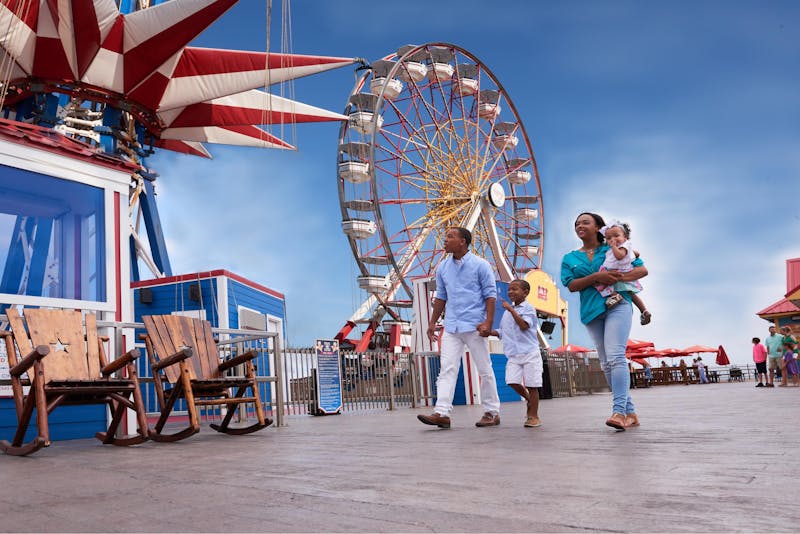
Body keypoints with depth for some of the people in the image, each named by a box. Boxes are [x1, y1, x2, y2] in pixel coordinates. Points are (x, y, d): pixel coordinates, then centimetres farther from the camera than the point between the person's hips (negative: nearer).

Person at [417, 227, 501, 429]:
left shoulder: (480, 265, -4)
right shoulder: (443, 268, 11)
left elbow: (491, 295, -6)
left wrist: (488, 322, -15)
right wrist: (432, 322, 14)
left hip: (474, 326, -5)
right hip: (451, 327, 5)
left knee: (484, 370, 3)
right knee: (447, 369, -4)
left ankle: (492, 412, 14)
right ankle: (442, 413, -8)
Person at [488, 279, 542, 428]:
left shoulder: (528, 308, -4)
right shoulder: (507, 312, 15)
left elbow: (524, 325, -20)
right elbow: (501, 332, 20)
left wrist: (511, 310, -21)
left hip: (529, 353, -5)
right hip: (513, 354, 5)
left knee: (531, 385, -1)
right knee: (512, 382, -8)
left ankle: (534, 416, 10)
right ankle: (529, 400, 20)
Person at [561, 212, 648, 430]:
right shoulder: (569, 259, 16)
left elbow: (642, 269, 7)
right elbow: (571, 285, 1)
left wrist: (618, 278, -12)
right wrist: (596, 277, -14)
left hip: (617, 305, -4)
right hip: (592, 311, 4)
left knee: (615, 356, -20)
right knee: (606, 364, 4)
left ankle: (619, 411, -26)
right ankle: (630, 412, 12)